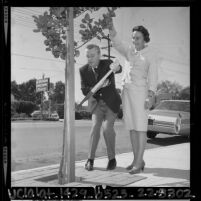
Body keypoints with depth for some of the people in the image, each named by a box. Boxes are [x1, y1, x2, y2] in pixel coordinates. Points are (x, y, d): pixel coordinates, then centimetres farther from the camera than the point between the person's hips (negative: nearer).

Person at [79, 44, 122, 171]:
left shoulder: (107, 63, -15)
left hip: (112, 103, -2)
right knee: (95, 126, -19)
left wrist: (116, 67, -63)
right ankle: (90, 159, -8)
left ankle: (112, 158, -1)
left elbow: (119, 69, -37)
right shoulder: (84, 70, -8)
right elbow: (85, 90, -11)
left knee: (107, 128, -19)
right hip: (97, 103, 2)